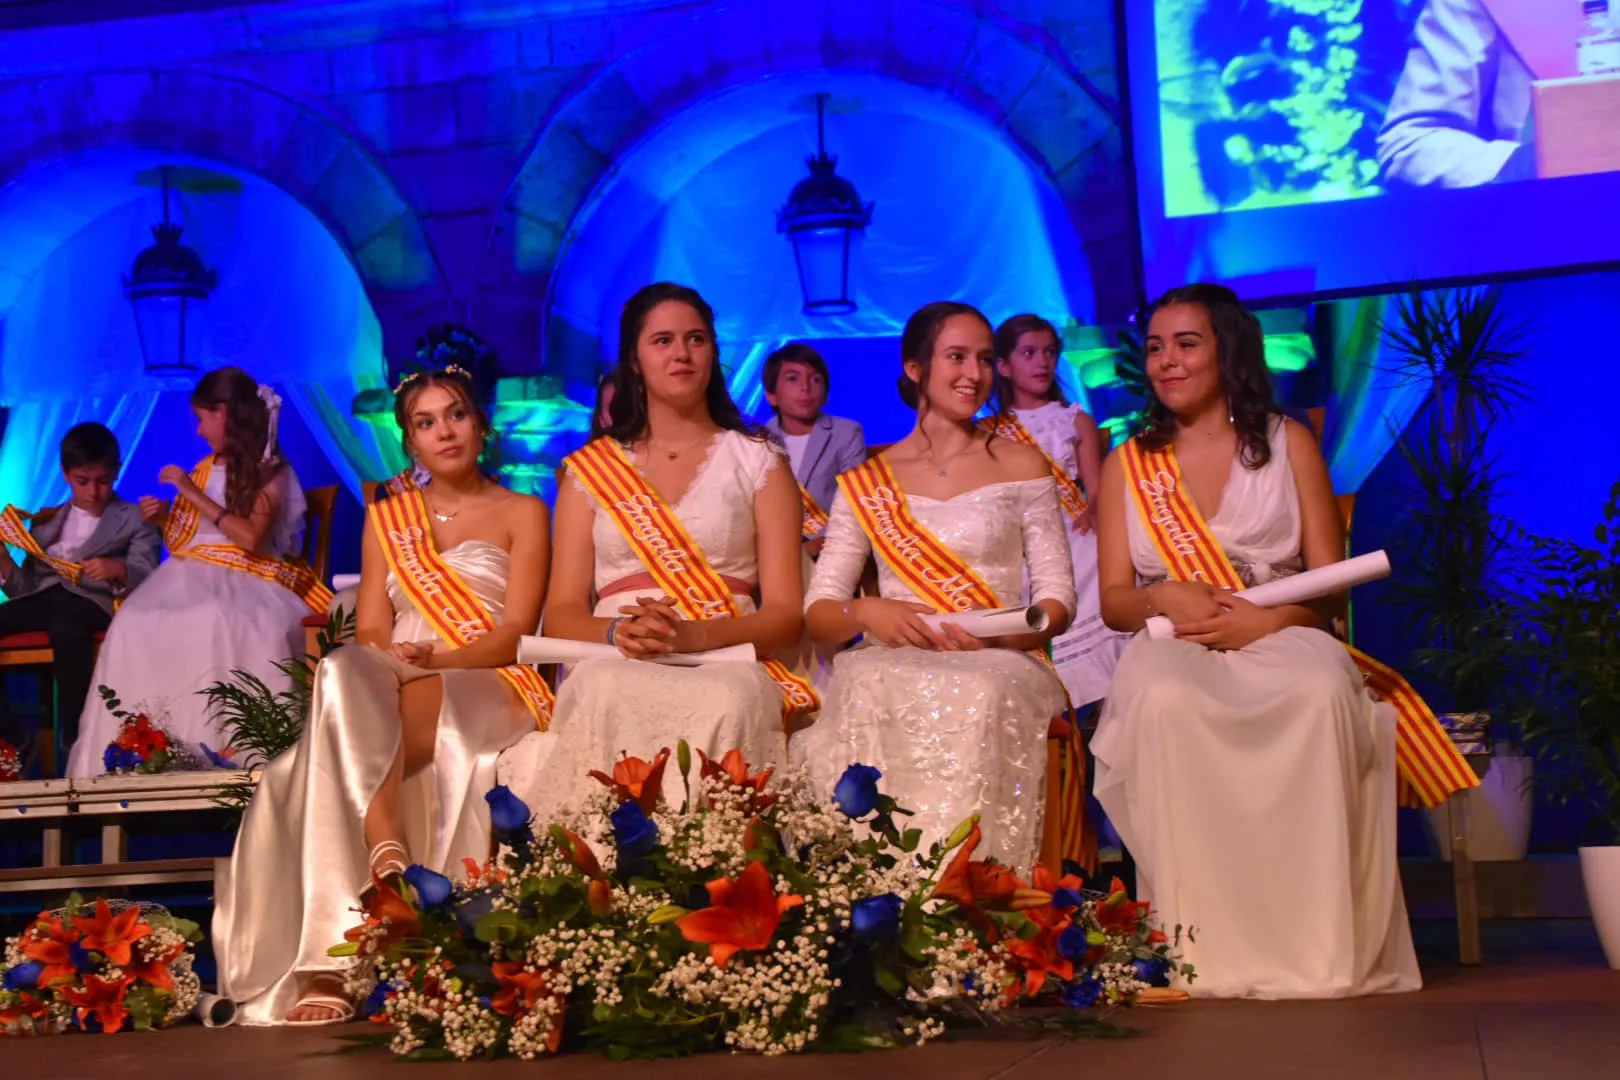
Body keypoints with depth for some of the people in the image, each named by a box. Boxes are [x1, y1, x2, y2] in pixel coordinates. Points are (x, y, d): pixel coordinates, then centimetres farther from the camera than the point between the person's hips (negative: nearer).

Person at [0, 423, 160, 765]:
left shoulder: (135, 519, 13)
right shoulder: (46, 521, 25)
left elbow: (148, 578, -1)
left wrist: (118, 570, -23)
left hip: (95, 598, -5)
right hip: (44, 596, 5)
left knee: (66, 626, -40)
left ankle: (75, 737, -30)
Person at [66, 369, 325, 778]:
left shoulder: (271, 472, 3)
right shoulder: (205, 468, 21)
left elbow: (250, 537, -12)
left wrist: (193, 494, -9)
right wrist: (165, 518, 6)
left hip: (243, 579, -5)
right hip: (192, 575, 5)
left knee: (224, 626, -42)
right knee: (133, 625, -29)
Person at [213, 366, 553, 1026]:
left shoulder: (521, 514, 14)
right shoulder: (386, 518, 25)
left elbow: (515, 633, 1)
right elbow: (368, 635, 13)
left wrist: (430, 659, -17)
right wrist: (384, 665, -13)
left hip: (490, 693, -3)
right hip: (390, 695, 3)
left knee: (345, 732, -37)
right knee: (343, 674, -37)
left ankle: (330, 965, -46)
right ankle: (390, 868, -53)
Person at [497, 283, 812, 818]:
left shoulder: (758, 462, 15)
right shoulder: (590, 469, 19)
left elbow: (786, 614, 6)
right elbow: (561, 614, 13)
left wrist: (693, 635, -14)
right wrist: (617, 632, -12)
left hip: (727, 664, -1)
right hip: (614, 669, 1)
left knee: (729, 701, -39)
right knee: (601, 695, -38)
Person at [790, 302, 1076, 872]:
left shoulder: (1021, 465, 14)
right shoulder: (865, 483, 15)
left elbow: (1057, 597, 8)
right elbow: (817, 610, 9)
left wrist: (1007, 631, -13)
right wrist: (866, 612, -14)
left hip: (999, 666, -1)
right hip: (893, 663, 1)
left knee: (975, 697, -38)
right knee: (871, 694, -36)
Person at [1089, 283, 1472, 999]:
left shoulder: (1288, 444, 15)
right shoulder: (1128, 465, 18)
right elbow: (1114, 601, 10)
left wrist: (1265, 620, -15)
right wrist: (1164, 598, -13)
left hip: (1281, 636, 0)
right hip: (1173, 645, 0)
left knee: (1321, 693, -37)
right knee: (1163, 702, -38)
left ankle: (1318, 944, -33)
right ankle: (1202, 946, -35)